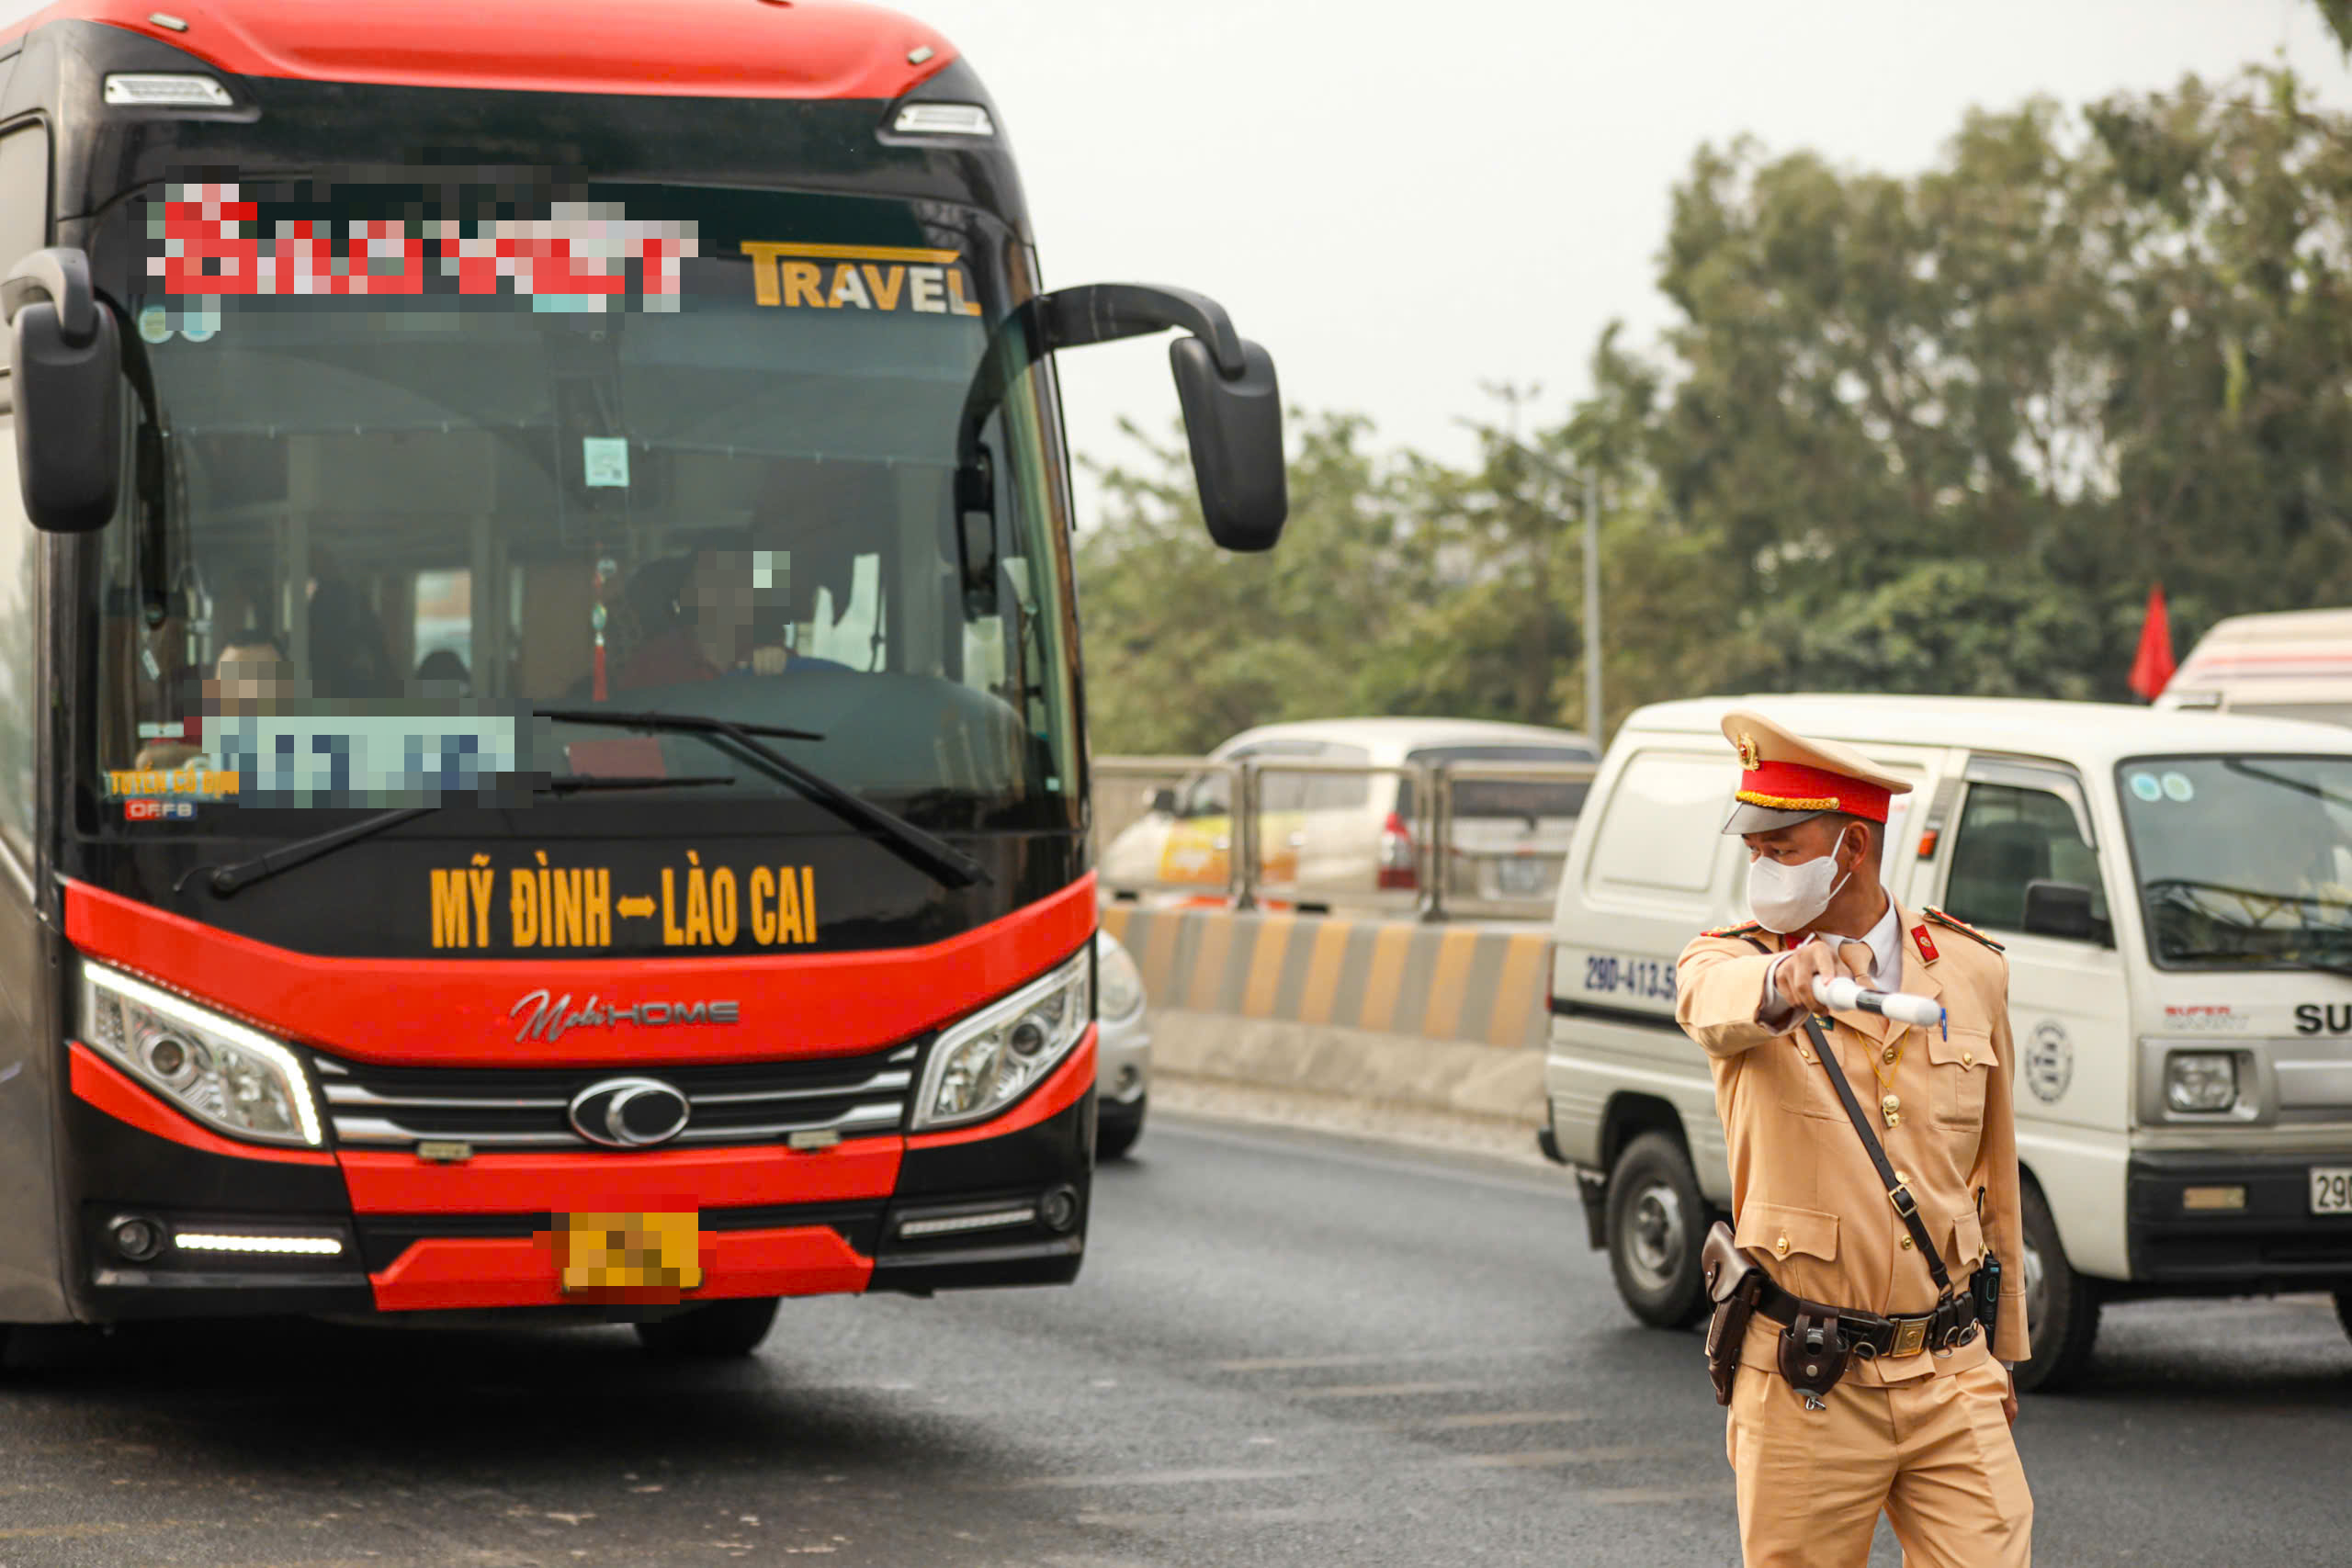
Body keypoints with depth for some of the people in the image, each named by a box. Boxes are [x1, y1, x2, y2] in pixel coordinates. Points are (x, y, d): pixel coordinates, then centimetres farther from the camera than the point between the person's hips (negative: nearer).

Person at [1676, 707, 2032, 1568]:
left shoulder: (1972, 970, 7)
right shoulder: (1733, 959, -1)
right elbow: (1714, 1002, -29)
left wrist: (2003, 1351, 21)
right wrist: (1777, 986, -53)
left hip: (1951, 1384, 2)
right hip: (1802, 1395, -2)